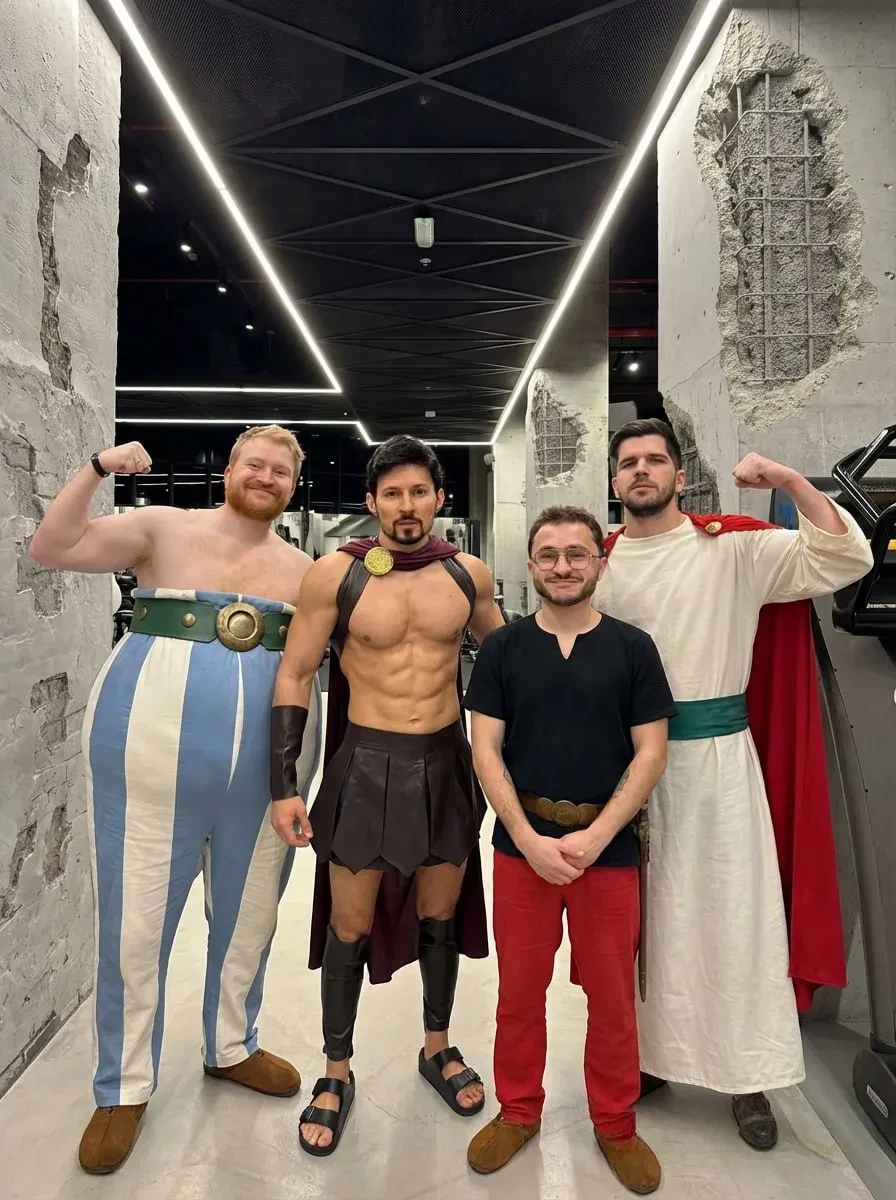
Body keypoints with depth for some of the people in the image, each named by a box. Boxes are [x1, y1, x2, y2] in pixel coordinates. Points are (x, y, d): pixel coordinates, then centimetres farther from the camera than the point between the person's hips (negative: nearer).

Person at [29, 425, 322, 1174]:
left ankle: (231, 1048, 42)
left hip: (266, 765, 4)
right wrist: (98, 469, -14)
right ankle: (124, 1088, 30)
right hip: (155, 750, -3)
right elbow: (52, 549, -7)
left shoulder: (305, 568, 8)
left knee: (250, 914, 17)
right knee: (136, 922, 7)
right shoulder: (165, 529, 0)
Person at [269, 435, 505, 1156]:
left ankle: (437, 1047, 42)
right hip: (366, 764, -2)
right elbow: (294, 677, -6)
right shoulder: (335, 574, -10)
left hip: (447, 762, 3)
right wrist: (283, 785, -11)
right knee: (351, 925, 9)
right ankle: (337, 1073, 33)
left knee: (441, 914, 18)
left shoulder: (469, 574, -2)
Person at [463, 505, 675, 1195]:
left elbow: (650, 754, -4)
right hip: (521, 842, 1)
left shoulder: (632, 648, -2)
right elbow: (486, 751, -2)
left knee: (612, 993, 13)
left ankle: (616, 1124, 36)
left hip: (609, 845, 0)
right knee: (520, 988, 14)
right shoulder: (503, 648, 0)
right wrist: (530, 838, -12)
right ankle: (519, 1111, 36)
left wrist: (594, 837, -12)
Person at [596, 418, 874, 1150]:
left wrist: (790, 481, -20)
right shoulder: (599, 562, 5)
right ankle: (645, 1054, 34)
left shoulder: (734, 548, -4)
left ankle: (747, 1076, 26)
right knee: (639, 914, 15)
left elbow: (845, 561, -11)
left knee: (733, 912, 7)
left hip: (715, 754, -3)